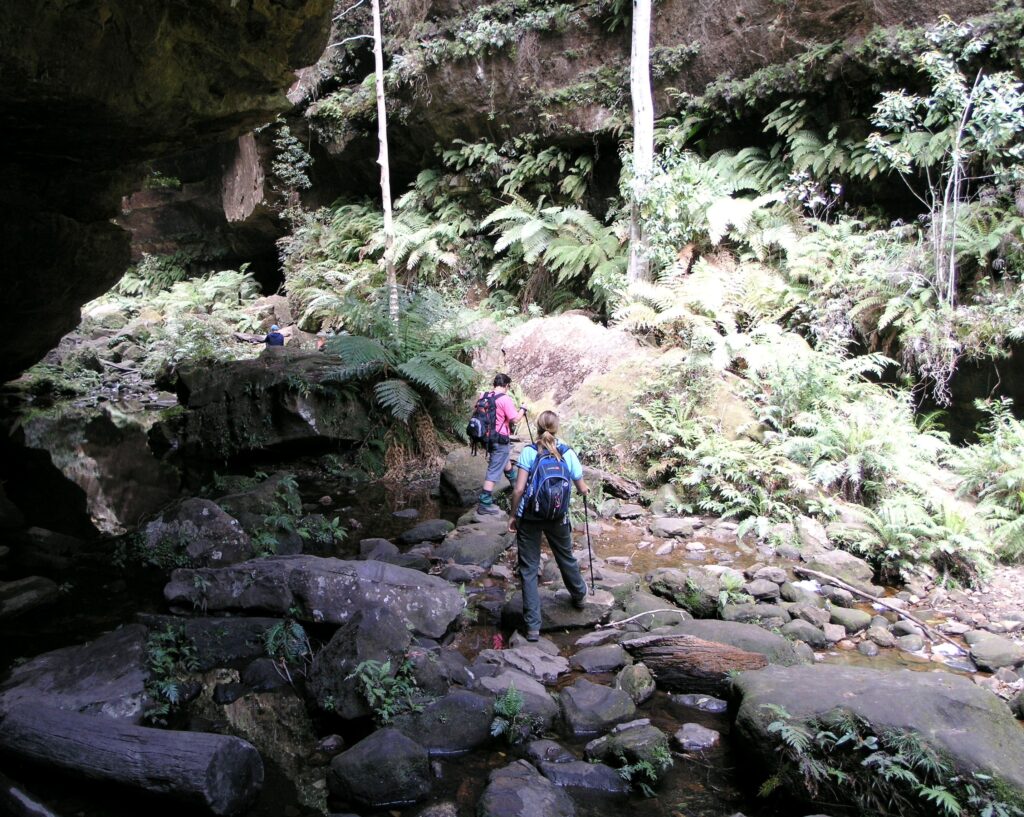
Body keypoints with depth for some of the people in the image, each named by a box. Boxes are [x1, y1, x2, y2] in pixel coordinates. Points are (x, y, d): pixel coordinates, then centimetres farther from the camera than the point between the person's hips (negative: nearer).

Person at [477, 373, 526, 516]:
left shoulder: (484, 396, 2)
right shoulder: (505, 399, -19)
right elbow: (515, 419, -20)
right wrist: (522, 409, -1)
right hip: (500, 439, -9)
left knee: (505, 461, 31)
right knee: (494, 471, -4)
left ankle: (516, 482, 54)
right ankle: (484, 504, -3)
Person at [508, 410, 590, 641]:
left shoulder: (528, 452, -9)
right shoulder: (567, 452, -3)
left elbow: (518, 489, -13)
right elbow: (581, 488, 5)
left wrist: (514, 515, 0)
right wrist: (586, 490, 28)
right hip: (557, 517, 2)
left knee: (529, 569, 5)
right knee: (566, 558, 25)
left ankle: (533, 626, 5)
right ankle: (579, 596, 51)